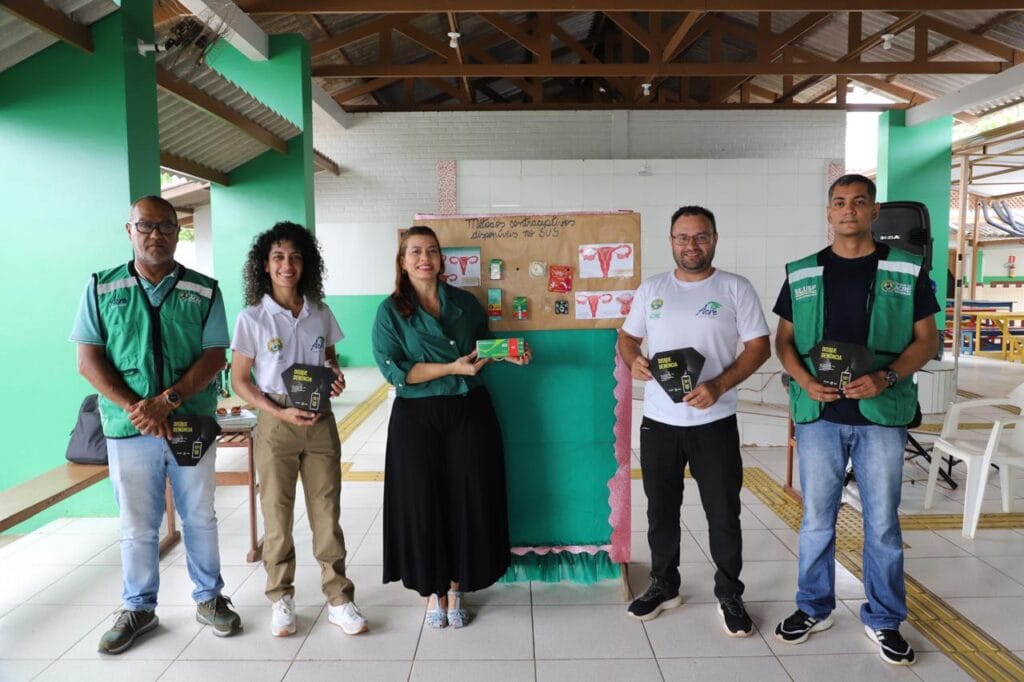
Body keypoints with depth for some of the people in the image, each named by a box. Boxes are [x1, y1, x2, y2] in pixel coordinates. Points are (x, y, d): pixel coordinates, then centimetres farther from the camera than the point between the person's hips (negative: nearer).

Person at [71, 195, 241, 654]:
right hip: (128, 429, 0)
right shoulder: (101, 288, 3)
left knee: (200, 518, 12)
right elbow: (88, 360, -1)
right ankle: (139, 608, 30)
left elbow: (214, 357, -5)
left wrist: (166, 401, -17)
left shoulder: (205, 291, 1)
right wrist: (134, 407, -15)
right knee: (137, 525, 12)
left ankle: (209, 598, 28)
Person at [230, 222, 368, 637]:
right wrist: (281, 413, -14)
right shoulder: (252, 318, -4)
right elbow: (239, 381, -2)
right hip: (276, 424, -2)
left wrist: (336, 378, -7)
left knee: (327, 511, 5)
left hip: (320, 422, 2)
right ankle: (281, 599, 26)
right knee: (277, 513, 8)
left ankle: (338, 600, 16)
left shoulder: (320, 314, 4)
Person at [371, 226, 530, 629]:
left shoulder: (465, 303, 8)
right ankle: (432, 590, 25)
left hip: (469, 413, 3)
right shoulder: (391, 311, -2)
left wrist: (508, 354, -1)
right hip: (417, 418, -2)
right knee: (423, 502, 4)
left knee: (468, 500, 6)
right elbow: (393, 370, -12)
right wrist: (452, 368, -18)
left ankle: (456, 588, 25)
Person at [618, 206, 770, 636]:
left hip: (714, 422, -3)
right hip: (659, 421, 3)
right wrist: (632, 361, -10)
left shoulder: (735, 289, -3)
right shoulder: (651, 289, 7)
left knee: (723, 513, 7)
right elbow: (627, 337, 14)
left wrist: (718, 386, -18)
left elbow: (758, 348, -5)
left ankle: (730, 596, 27)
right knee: (661, 509, 14)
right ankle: (663, 586, 33)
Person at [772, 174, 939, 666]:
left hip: (882, 415, -1)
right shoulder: (802, 273, 5)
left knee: (882, 522, 9)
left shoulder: (906, 269, 2)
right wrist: (805, 380, -11)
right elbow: (784, 339, 8)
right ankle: (814, 609, 27)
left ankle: (884, 620, 27)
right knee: (816, 519, 10)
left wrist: (885, 377, -15)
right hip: (819, 414, 1)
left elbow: (926, 339, 2)